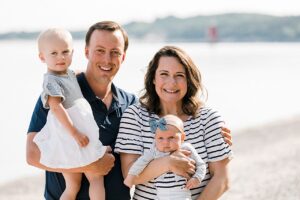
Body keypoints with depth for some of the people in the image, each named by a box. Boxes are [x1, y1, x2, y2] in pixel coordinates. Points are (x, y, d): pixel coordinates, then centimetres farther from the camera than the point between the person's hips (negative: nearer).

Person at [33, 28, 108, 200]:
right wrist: (75, 133, -27)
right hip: (68, 137, -8)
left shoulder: (70, 74, 10)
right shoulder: (51, 81, -17)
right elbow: (56, 108, -25)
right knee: (96, 177, 2)